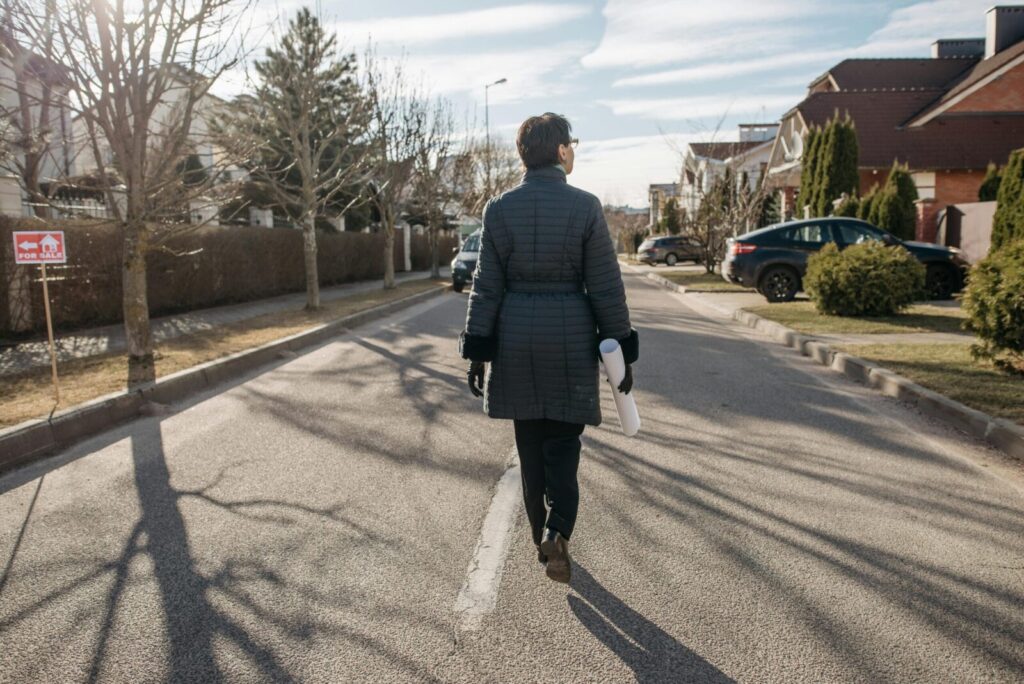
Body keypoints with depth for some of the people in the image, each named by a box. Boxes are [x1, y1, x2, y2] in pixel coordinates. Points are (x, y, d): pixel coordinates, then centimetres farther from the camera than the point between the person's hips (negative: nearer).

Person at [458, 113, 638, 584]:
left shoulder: (499, 208, -2)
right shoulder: (585, 206, -7)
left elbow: (487, 286, -2)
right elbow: (605, 286, -6)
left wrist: (477, 352, 3)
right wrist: (621, 351, 1)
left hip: (516, 338, 2)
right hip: (570, 337, -2)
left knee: (530, 444, 15)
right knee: (562, 441, 11)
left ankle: (542, 538, 27)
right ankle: (557, 531, -8)